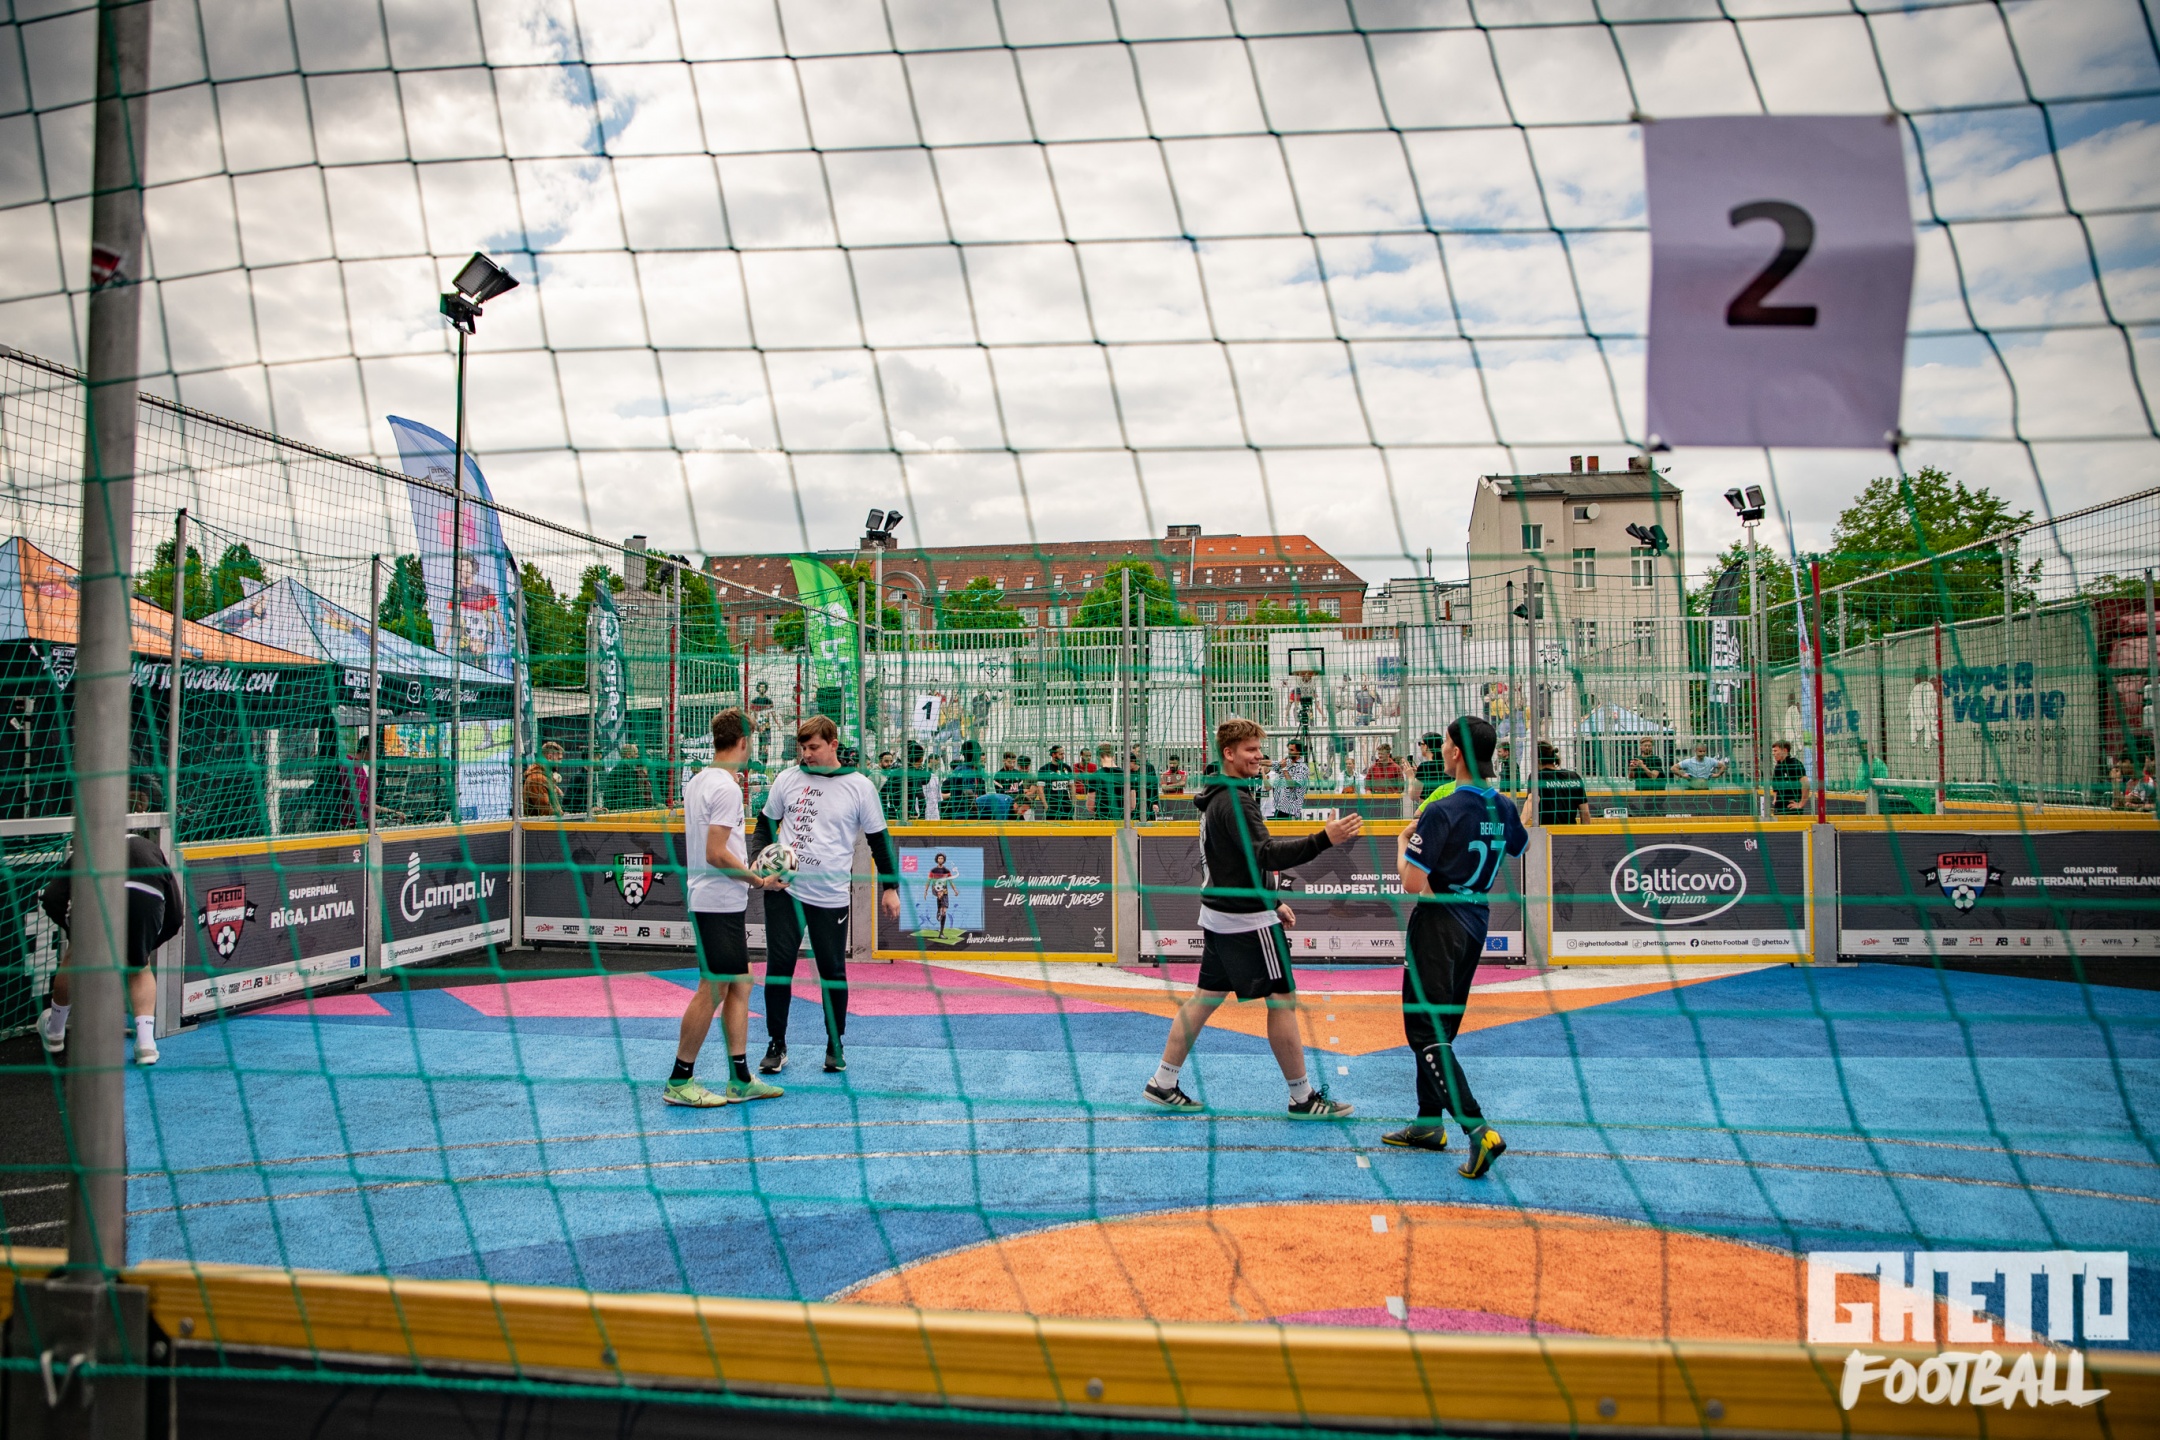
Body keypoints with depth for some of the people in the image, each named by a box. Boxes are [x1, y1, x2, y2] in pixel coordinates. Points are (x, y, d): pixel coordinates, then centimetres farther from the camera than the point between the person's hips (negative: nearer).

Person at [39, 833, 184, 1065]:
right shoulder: (151, 849, 39)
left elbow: (52, 900, 19)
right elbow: (176, 915, 31)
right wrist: (143, 948, 42)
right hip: (148, 897, 1)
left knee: (76, 957, 28)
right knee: (140, 967, 25)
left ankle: (54, 1034, 47)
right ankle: (146, 1043, 14)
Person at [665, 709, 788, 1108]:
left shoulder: (698, 781, 13)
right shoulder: (726, 788, -16)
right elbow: (716, 854, -21)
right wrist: (759, 880, -14)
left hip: (712, 901, 10)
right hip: (720, 903, -10)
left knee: (739, 985, 11)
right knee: (713, 990, -2)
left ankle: (740, 1079, 15)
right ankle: (679, 1081, 7)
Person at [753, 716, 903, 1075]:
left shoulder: (859, 787, -2)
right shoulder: (787, 779, 4)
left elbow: (878, 839, 4)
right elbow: (766, 824, 13)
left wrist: (890, 887, 2)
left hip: (831, 897, -2)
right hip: (784, 890, 2)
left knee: (833, 971, 5)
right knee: (778, 965, 1)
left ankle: (836, 1045, 23)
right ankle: (776, 1045, 16)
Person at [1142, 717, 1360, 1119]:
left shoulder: (1217, 798, 14)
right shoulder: (1235, 801, -18)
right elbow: (1265, 854, -30)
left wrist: (1271, 903, 20)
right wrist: (1324, 839, -37)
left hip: (1219, 915, 10)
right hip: (1246, 920, -10)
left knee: (1206, 997, 13)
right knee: (1282, 1000, -1)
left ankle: (1163, 1083, 16)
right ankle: (1303, 1098, 8)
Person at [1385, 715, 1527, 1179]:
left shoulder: (1442, 813, -21)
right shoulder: (1504, 808, 2)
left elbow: (1413, 884, -21)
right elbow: (1520, 847, 25)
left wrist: (1404, 842, -4)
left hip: (1438, 925, -8)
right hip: (1475, 924, 8)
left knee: (1426, 1031, -6)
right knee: (1442, 1026, 19)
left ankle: (1477, 1128, -17)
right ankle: (1429, 1123, 28)